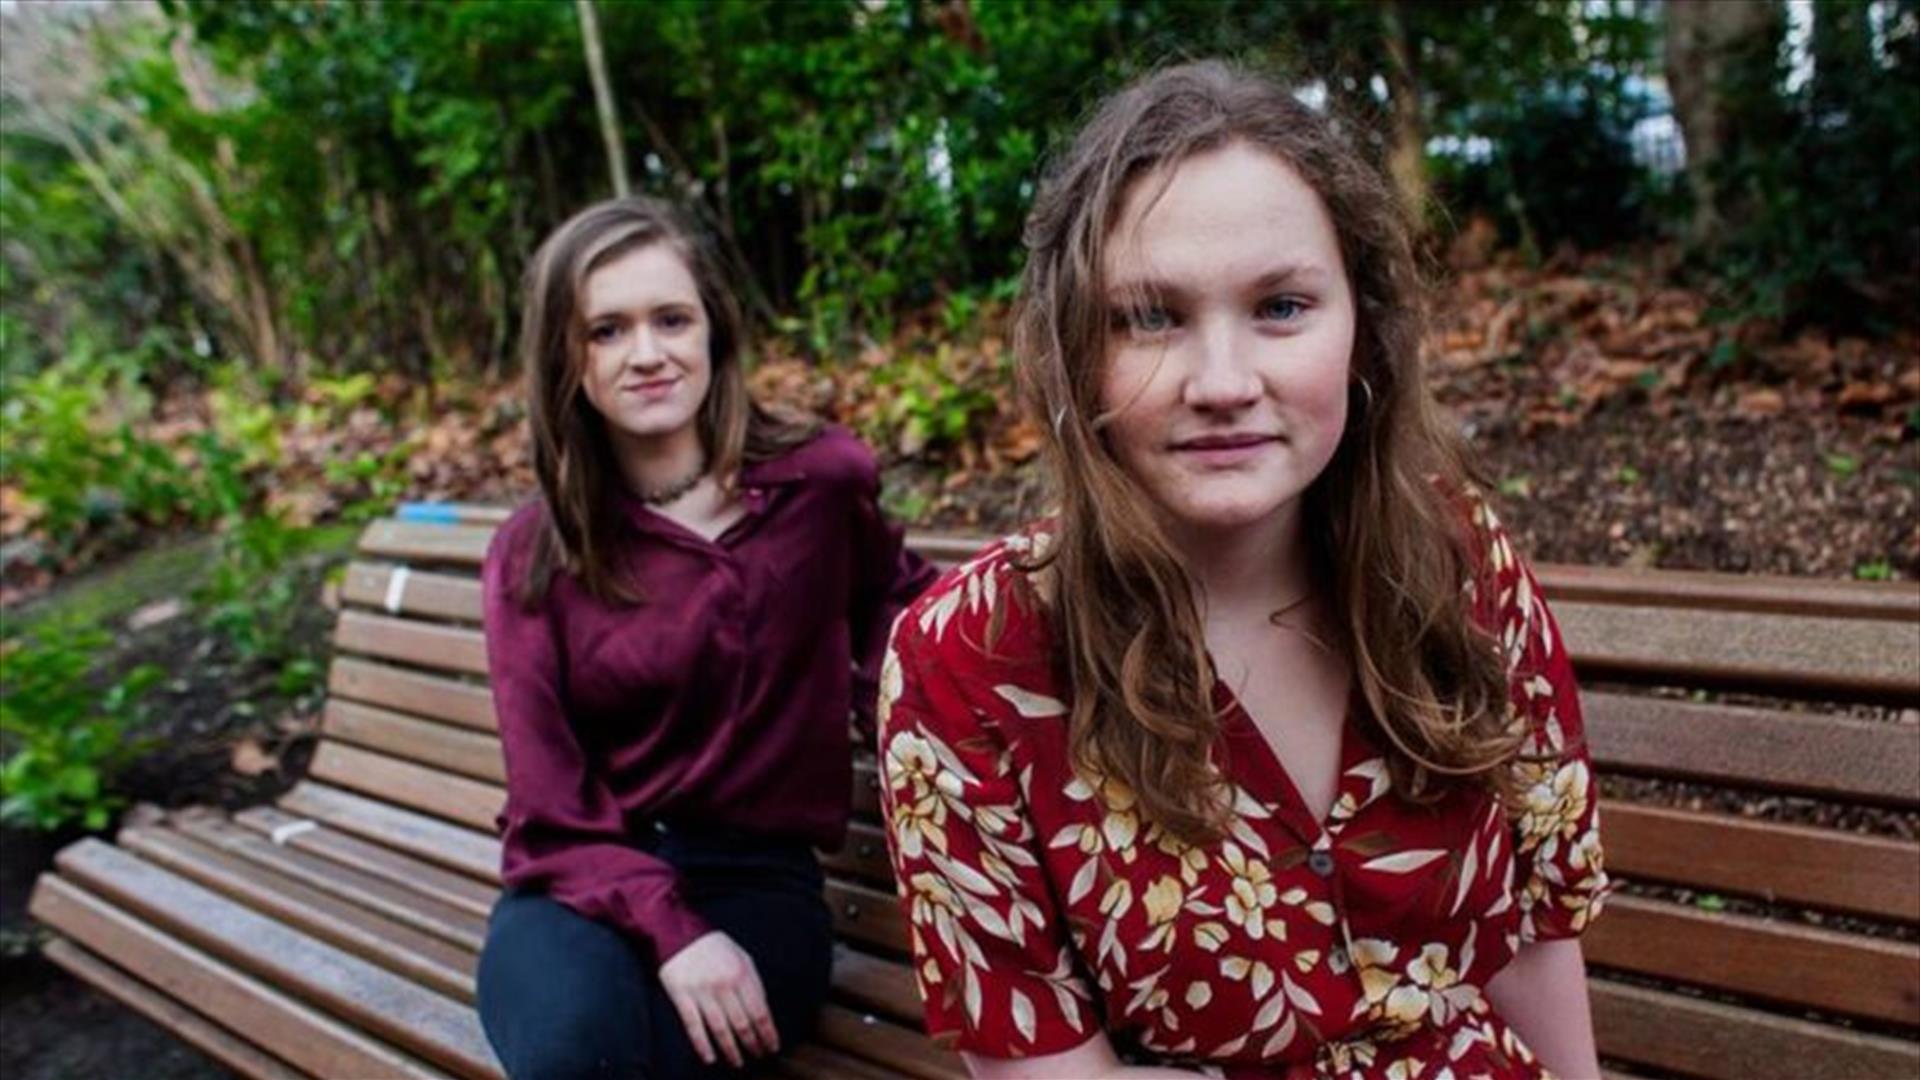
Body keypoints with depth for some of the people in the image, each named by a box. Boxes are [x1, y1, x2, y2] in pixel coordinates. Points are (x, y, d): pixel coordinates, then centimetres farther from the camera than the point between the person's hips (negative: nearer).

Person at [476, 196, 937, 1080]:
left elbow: (893, 597, 23)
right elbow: (550, 807, -5)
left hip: (754, 874, 0)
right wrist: (668, 929, -22)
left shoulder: (819, 479, 0)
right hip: (589, 884, 1)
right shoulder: (532, 553, -1)